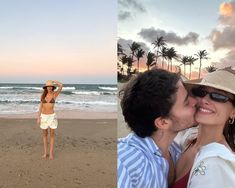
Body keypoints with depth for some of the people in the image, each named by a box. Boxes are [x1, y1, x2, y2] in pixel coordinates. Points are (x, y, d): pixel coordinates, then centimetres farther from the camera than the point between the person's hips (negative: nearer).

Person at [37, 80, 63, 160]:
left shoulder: (55, 94, -3)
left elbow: (61, 86, -18)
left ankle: (51, 153, 15)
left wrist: (53, 81, -4)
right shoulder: (43, 95, 3)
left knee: (52, 135, 4)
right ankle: (45, 152, 22)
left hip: (52, 116, -2)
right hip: (44, 116, 2)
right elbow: (40, 107, 4)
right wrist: (38, 118, 0)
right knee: (44, 135, 10)